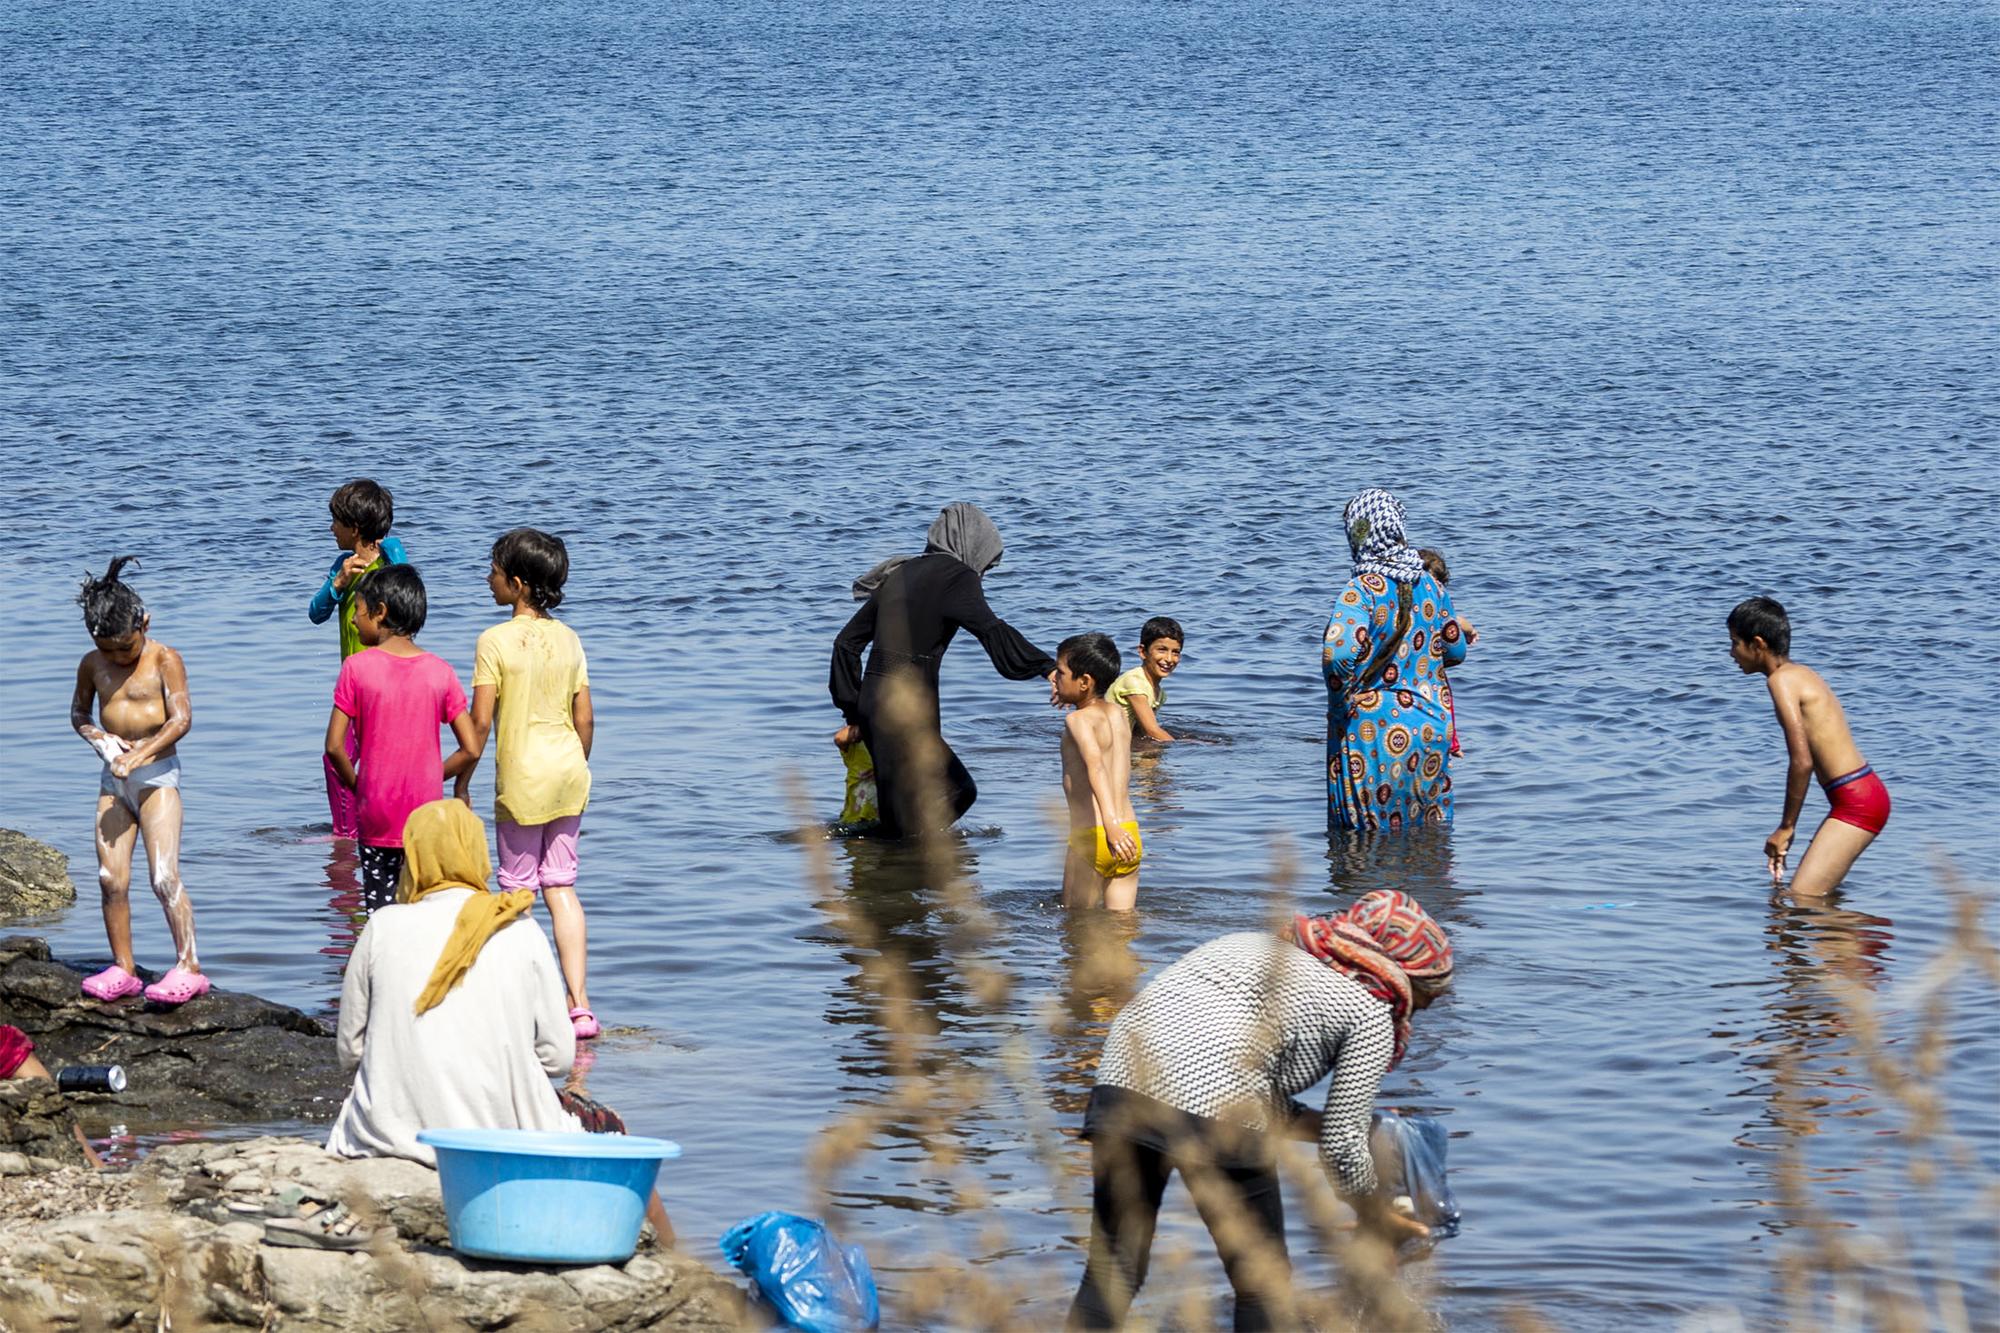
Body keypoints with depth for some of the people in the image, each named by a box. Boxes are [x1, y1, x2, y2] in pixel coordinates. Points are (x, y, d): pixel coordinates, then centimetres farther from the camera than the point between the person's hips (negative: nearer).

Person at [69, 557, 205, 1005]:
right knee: (111, 878, 1)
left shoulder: (163, 659, -8)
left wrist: (137, 757, -20)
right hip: (114, 778, 5)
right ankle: (122, 969, 11)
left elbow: (180, 720, -15)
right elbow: (78, 713, 20)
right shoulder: (92, 664, 7)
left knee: (165, 876, -13)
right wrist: (99, 739, -2)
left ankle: (189, 967, -10)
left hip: (157, 774, -5)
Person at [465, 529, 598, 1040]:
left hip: (523, 777, -5)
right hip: (568, 772, 5)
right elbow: (585, 718, 6)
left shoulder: (496, 641, -12)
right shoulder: (568, 639, 4)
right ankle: (578, 1003, 2)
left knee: (518, 888, 6)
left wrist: (462, 782, -4)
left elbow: (481, 722, -13)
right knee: (561, 887, 9)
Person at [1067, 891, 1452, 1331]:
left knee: (1110, 1274, 13)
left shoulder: (1262, 948, 32)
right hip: (1215, 1115, -6)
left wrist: (1313, 1123, 37)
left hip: (1121, 1079, 6)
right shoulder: (1371, 1014, 12)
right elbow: (1343, 1147, 10)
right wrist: (1375, 1215, 26)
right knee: (1264, 1286, 11)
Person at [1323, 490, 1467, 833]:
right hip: (1431, 725, 6)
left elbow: (1338, 654, -30)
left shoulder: (1362, 591, -15)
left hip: (1376, 730, -6)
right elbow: (1455, 652, 15)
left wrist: (1341, 700, -13)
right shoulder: (1431, 586, 4)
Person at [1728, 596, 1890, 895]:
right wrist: (1787, 827, 20)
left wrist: (1786, 827, -11)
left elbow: (1802, 762, -20)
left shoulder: (1781, 680, -13)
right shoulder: (1803, 674, 16)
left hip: (1855, 802, -10)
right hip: (1866, 794, 10)